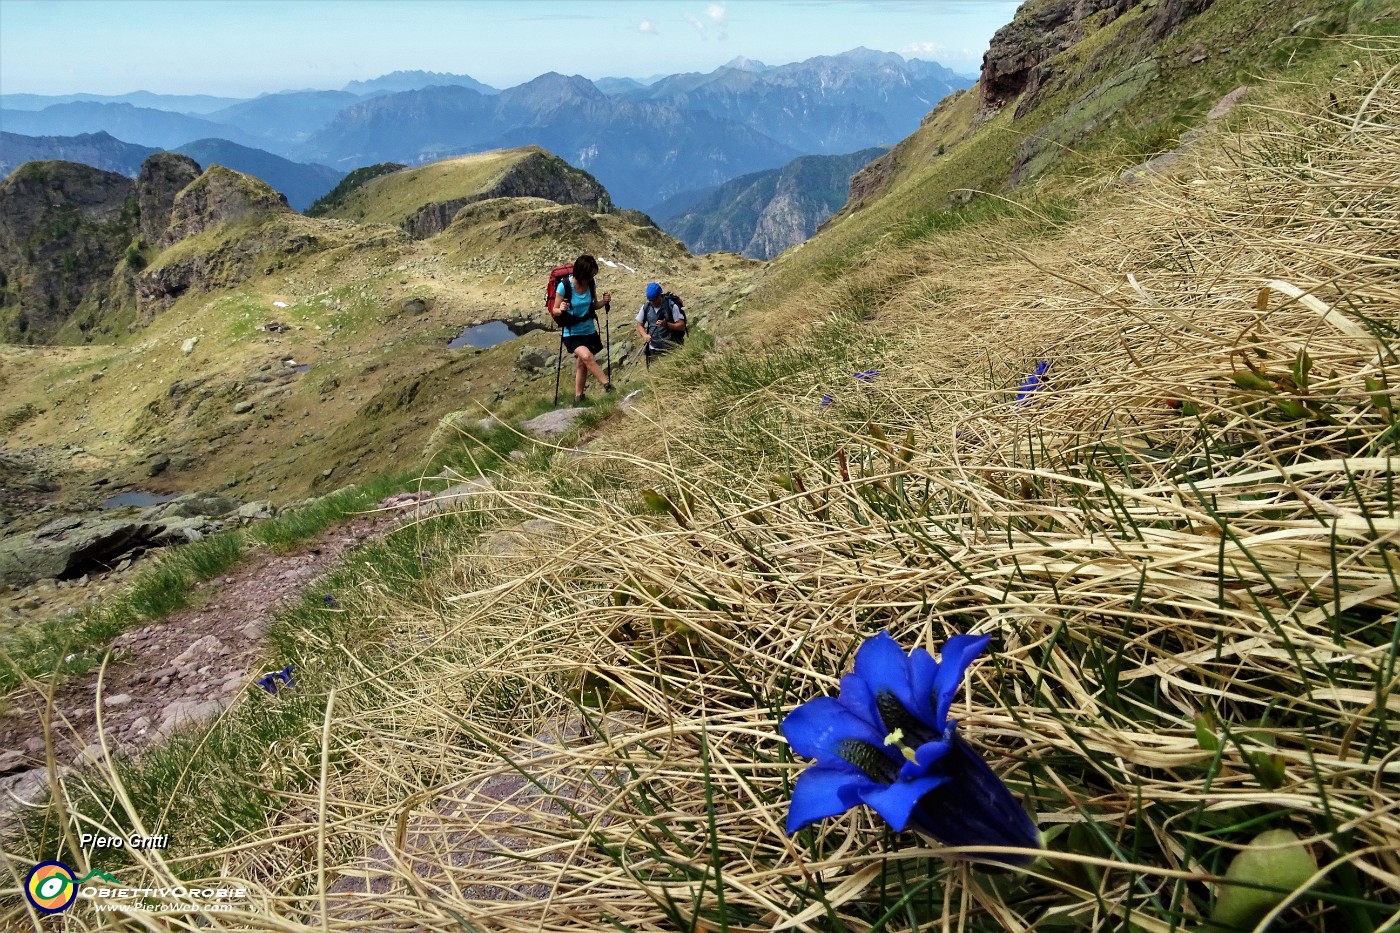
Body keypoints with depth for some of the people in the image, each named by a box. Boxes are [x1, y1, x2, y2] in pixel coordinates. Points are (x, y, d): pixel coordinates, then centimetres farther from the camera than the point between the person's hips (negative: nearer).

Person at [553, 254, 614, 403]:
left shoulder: (591, 284, -8)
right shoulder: (564, 286, -20)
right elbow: (555, 311, -12)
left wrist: (603, 301, -13)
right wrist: (561, 309, -35)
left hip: (589, 331, 5)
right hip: (572, 333, -5)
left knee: (583, 364, 13)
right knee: (587, 356, -28)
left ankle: (578, 397, 30)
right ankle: (607, 384, -18)